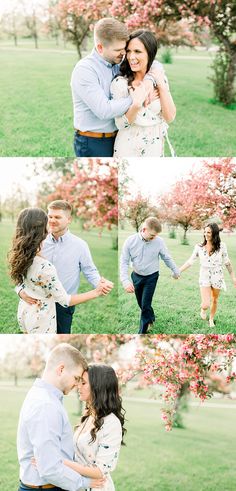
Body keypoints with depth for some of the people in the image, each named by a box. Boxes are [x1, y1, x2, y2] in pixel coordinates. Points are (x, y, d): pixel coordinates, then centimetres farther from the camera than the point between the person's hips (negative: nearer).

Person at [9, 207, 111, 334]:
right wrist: (95, 292, -19)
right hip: (41, 320, -7)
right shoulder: (44, 267, -35)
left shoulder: (18, 256, -12)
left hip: (24, 312, 7)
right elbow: (65, 300, -26)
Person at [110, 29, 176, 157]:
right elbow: (120, 124, -14)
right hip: (128, 149, -3)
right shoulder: (120, 83, -15)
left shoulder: (158, 75, -4)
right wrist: (136, 104, -31)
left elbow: (170, 117, -8)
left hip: (156, 148, 3)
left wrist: (161, 85, -18)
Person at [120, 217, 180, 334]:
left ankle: (142, 332, 10)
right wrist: (125, 280, -24)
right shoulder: (130, 241, -17)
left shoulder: (159, 242, -17)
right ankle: (151, 318, 46)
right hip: (136, 276, 2)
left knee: (145, 305, -5)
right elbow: (124, 262, -14)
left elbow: (167, 258, -1)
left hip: (151, 277, -2)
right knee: (141, 304, 17)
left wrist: (176, 271, 13)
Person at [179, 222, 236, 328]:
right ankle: (203, 309, 26)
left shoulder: (221, 246, -8)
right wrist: (178, 271, -9)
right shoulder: (199, 247, -6)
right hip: (205, 278, 0)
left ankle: (211, 319, 40)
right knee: (206, 305, -11)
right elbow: (190, 261, -3)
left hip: (217, 278, 1)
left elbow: (227, 263, 1)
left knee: (215, 300, 15)